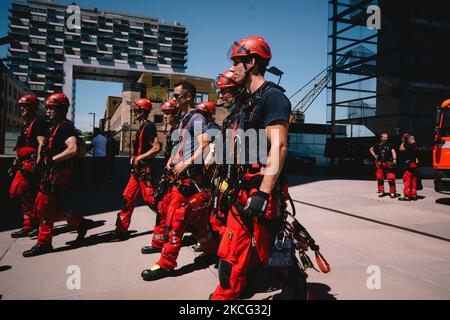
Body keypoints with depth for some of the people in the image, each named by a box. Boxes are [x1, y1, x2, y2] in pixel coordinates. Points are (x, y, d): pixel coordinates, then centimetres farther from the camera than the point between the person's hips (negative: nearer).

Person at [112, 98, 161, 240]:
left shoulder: (148, 126, -13)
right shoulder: (142, 127, 17)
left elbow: (157, 147, -23)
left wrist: (139, 158, -18)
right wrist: (134, 158, 14)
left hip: (145, 169, -10)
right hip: (138, 170, 10)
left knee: (150, 199, -7)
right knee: (128, 197, 10)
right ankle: (122, 230, 17)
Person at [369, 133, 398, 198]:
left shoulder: (390, 145, 1)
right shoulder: (377, 145, 8)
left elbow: (393, 152, -12)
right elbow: (371, 149, 24)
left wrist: (394, 159, -28)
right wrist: (375, 155, 12)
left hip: (389, 164, -2)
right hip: (380, 164, 3)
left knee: (391, 178, -6)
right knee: (380, 178, 6)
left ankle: (392, 192, 4)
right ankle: (381, 192, 17)